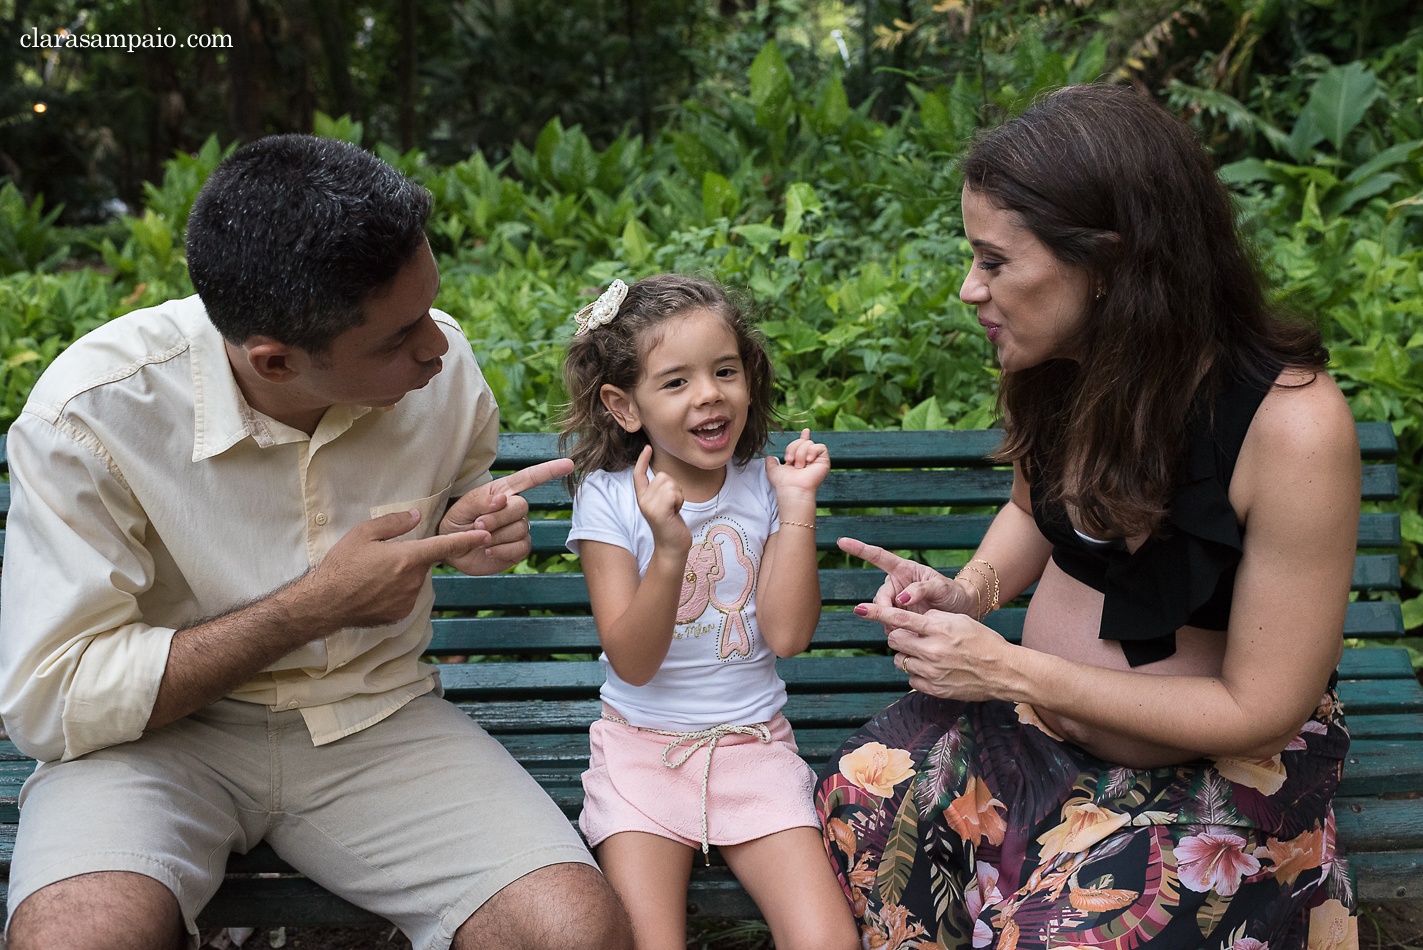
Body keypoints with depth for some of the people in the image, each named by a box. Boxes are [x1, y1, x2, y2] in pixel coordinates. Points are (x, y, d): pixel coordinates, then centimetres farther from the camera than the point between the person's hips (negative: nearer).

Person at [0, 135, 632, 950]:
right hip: (164, 731, -1)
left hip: (377, 723, 2)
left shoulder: (442, 365, -8)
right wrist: (319, 605, -22)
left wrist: (467, 528, -9)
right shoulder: (94, 412, -20)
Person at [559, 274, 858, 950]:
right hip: (642, 745, -1)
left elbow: (788, 635, -8)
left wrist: (799, 504, -11)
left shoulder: (763, 488, 1)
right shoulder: (609, 497, -5)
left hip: (752, 745, 2)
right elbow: (632, 662, -12)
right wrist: (670, 551, -27)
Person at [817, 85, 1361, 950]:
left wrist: (1010, 671, -24)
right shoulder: (1065, 369, -8)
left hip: (1221, 762, -5)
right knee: (863, 796, -18)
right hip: (1042, 710, 5)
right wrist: (970, 591, -8)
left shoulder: (1293, 424, -27)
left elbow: (1259, 711, -21)